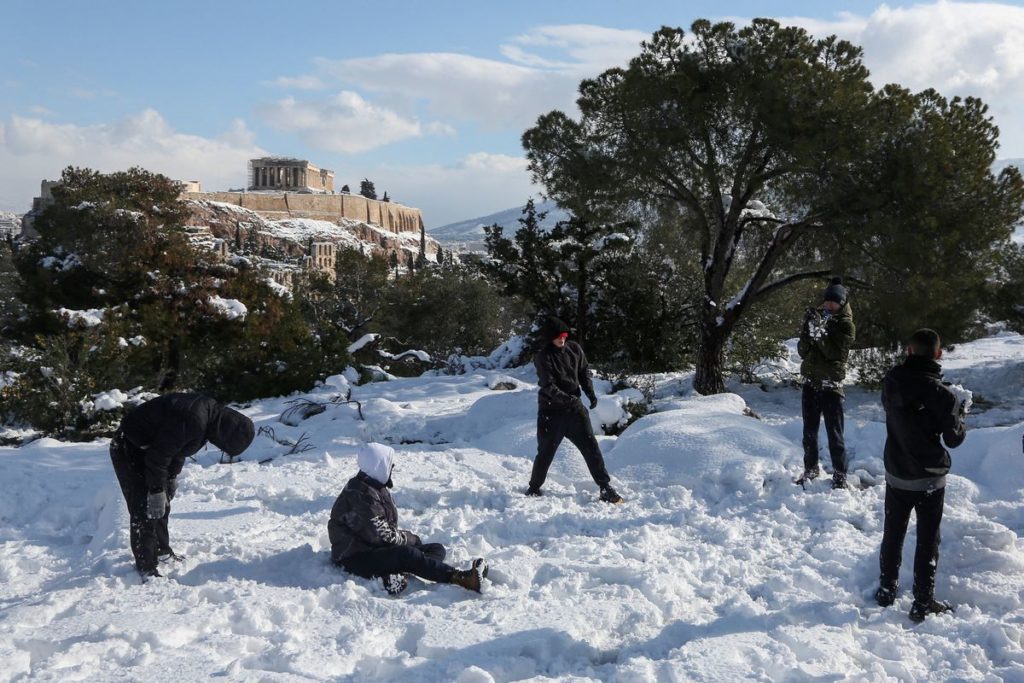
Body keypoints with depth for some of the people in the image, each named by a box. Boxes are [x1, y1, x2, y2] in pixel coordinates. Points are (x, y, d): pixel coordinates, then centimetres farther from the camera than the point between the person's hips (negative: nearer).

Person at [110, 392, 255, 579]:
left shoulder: (209, 412, -2)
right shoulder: (192, 420, -34)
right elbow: (159, 456, -29)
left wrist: (172, 477, 16)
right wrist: (156, 491, -22)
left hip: (145, 449, 10)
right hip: (128, 450, -10)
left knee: (162, 506, 17)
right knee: (145, 510, -10)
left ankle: (161, 551, 31)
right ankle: (146, 567, -3)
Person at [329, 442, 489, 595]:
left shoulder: (377, 488, 14)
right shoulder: (360, 495, -18)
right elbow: (379, 534, -22)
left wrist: (405, 536, -2)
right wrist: (408, 538, -8)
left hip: (376, 549, 10)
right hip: (355, 559, -10)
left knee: (437, 549, -4)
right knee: (407, 554, -34)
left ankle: (394, 575, -33)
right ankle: (461, 578, -41)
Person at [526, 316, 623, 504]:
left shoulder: (575, 349, 2)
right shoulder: (543, 357, -13)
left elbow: (584, 371, 13)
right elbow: (548, 386, -21)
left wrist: (590, 392, -3)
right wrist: (565, 398, -36)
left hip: (575, 407, 3)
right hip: (551, 410, -3)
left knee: (591, 447, -2)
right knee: (545, 451, 6)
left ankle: (605, 487, 5)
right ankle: (534, 488, 26)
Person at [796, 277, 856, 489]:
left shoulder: (846, 325, -3)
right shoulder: (816, 318, 9)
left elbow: (837, 353, -16)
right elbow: (802, 351, 3)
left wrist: (820, 334, -25)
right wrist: (808, 332, -15)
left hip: (831, 385, -4)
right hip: (810, 382, 5)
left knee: (834, 433, -3)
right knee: (809, 432, 13)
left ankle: (839, 475, 5)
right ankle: (811, 469, 26)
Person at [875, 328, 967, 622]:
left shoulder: (891, 383, -8)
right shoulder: (941, 394, -21)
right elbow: (954, 439, -12)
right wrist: (959, 414, 7)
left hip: (895, 475, 4)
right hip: (929, 478, -4)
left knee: (892, 534, 19)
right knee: (927, 541, 8)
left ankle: (887, 590, 31)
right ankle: (923, 603, 15)